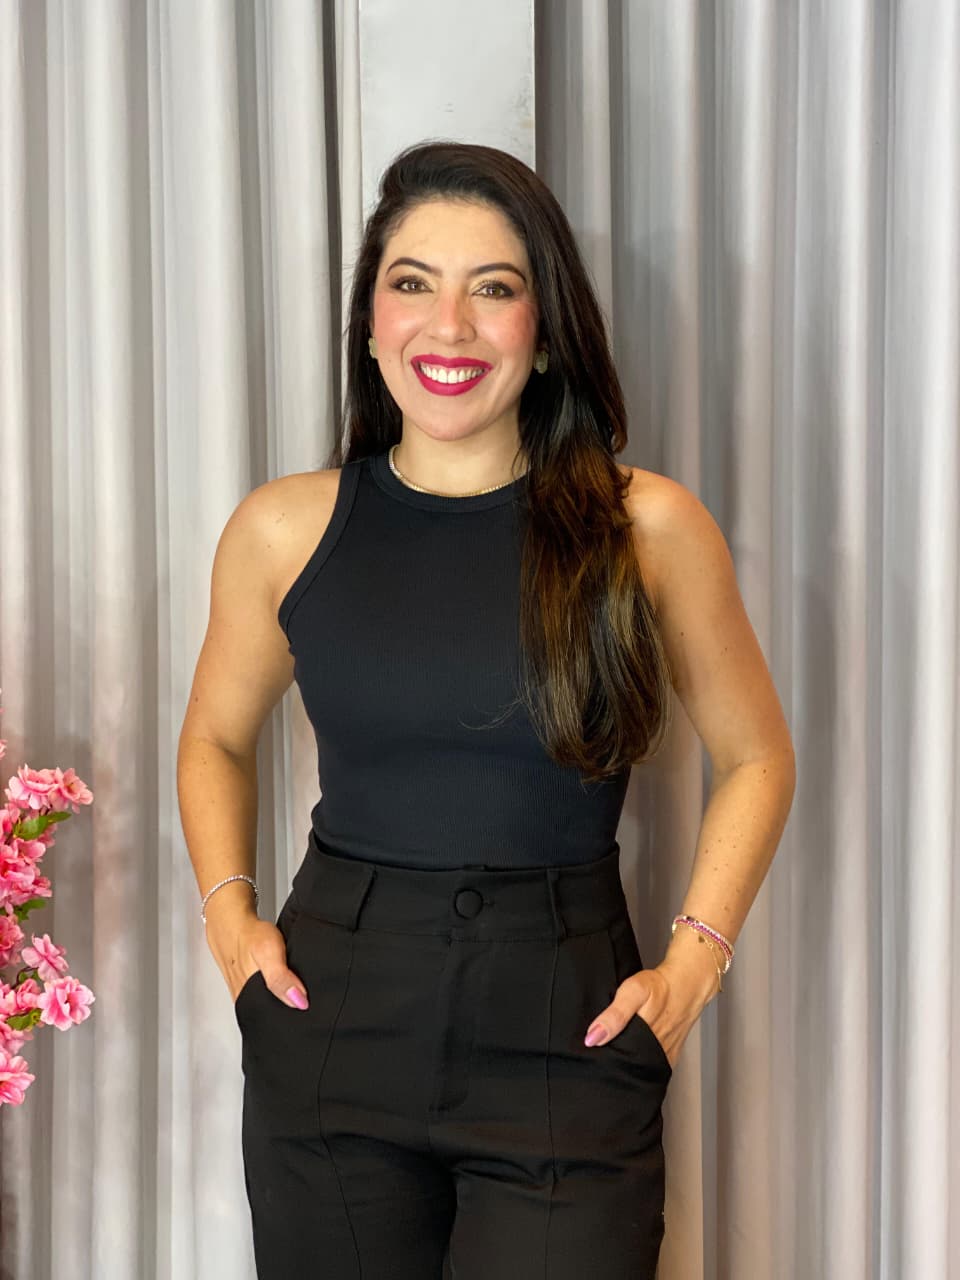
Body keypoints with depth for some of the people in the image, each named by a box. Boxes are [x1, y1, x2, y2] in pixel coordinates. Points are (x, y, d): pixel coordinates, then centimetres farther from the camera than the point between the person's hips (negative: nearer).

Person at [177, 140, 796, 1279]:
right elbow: (214, 738, 17)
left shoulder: (648, 529, -4)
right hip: (333, 1031, 2)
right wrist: (228, 916, 4)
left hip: (565, 1048, -1)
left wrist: (693, 960, -1)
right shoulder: (284, 530, 1)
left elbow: (755, 756, 8)